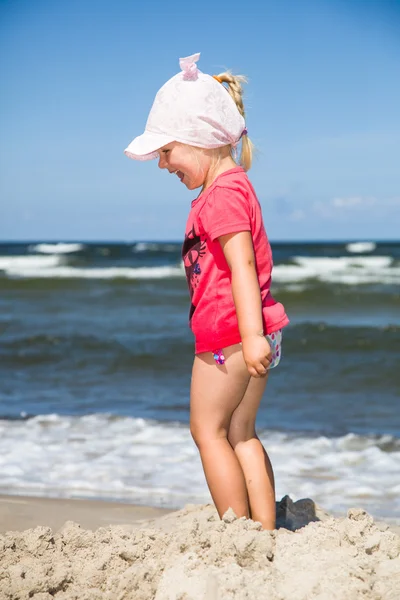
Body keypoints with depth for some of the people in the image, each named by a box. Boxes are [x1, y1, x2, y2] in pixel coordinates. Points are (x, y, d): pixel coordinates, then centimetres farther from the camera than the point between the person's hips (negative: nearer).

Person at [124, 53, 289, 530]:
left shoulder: (222, 194, -15)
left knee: (208, 430, 0)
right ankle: (265, 530, 11)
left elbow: (243, 266, -24)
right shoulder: (234, 187, 17)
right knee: (240, 433, 12)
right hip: (250, 333, 10)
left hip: (227, 333, -10)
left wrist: (252, 333, -30)